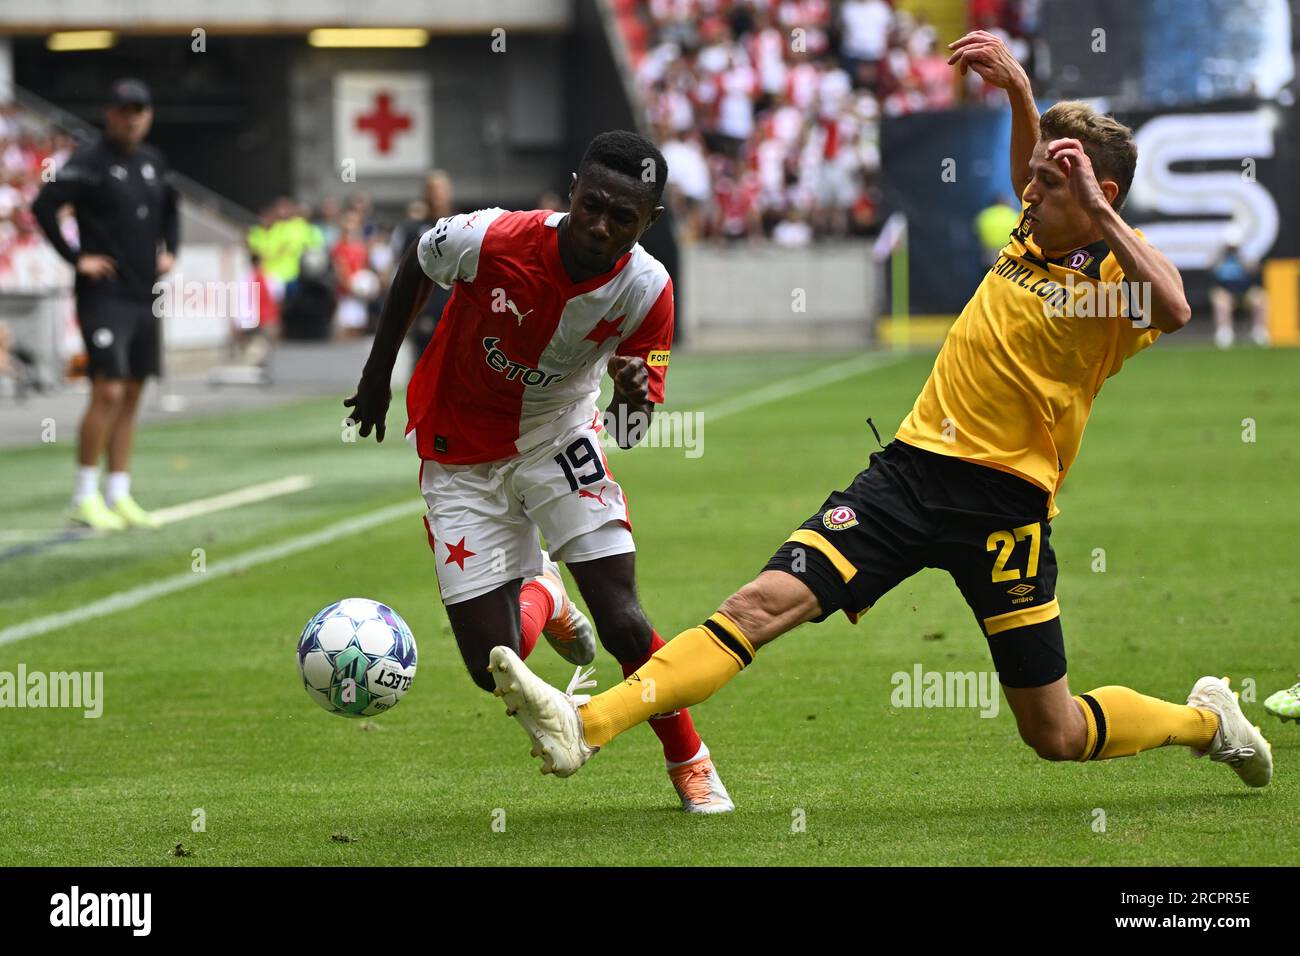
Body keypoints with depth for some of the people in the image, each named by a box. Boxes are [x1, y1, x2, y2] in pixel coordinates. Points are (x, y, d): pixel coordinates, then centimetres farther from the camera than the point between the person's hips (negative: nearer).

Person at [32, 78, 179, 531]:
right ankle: (85, 498, -7)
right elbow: (43, 207, -18)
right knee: (108, 393, -13)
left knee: (131, 396, 9)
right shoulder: (88, 162, -10)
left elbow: (170, 209, 31)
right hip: (104, 295, -7)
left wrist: (169, 250, 15)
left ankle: (119, 496, 14)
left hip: (144, 295, 7)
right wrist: (75, 258, -17)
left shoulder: (153, 161, 13)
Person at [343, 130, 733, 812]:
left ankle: (688, 762, 13)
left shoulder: (646, 290, -21)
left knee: (620, 621, -13)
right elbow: (416, 263, -4)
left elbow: (630, 435, -13)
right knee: (493, 668, -6)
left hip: (560, 433, 1)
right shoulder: (491, 241, -29)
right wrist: (378, 373, 6)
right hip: (462, 453, -1)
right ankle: (539, 595, 32)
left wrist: (634, 394, -37)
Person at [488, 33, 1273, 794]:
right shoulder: (1034, 236, 12)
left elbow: (1172, 309, -33)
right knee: (767, 601, -14)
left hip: (1003, 504, -5)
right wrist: (1018, 90, 19)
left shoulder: (1113, 272, -8)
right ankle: (585, 725, -26)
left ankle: (1209, 720, 35)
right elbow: (1030, 165, 34)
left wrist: (1101, 213, -31)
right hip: (912, 469, 5)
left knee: (1056, 735, 5)